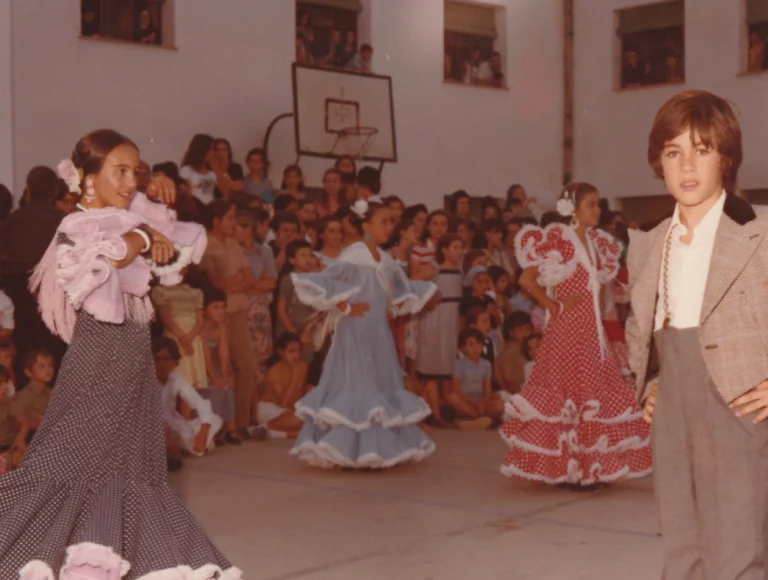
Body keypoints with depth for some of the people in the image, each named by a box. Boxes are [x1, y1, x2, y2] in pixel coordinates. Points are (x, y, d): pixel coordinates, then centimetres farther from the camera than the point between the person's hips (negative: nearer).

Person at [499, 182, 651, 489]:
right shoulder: (558, 240, -8)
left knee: (595, 391, 9)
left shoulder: (596, 243, 13)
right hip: (567, 330, -8)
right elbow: (526, 280, -14)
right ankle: (566, 469, 5)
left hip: (592, 330, 8)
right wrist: (554, 306, -11)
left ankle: (587, 467, 19)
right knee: (568, 393, -3)